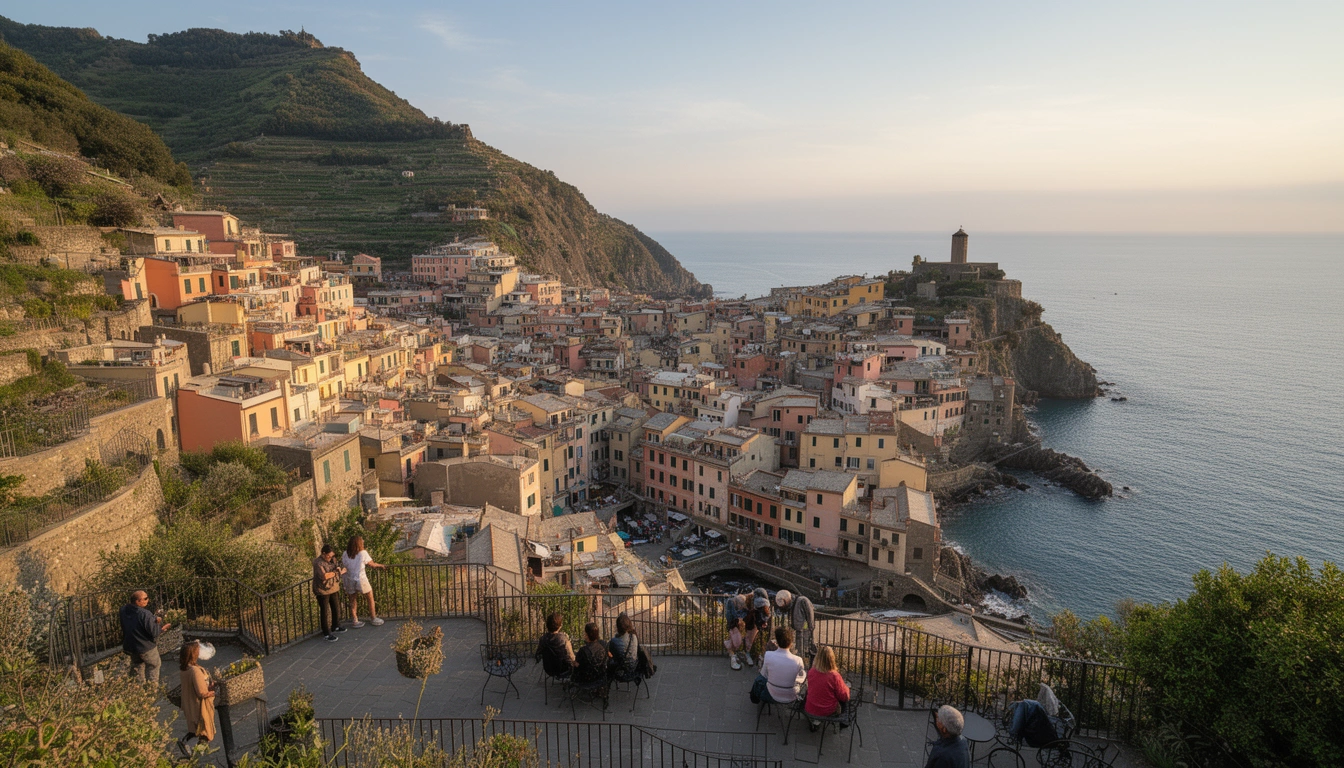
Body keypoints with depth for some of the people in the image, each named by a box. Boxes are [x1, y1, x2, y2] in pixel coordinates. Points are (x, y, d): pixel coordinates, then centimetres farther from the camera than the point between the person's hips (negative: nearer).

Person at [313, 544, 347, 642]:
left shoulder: (331, 560, 4)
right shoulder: (318, 563, -20)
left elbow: (336, 567, 19)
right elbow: (324, 576, -29)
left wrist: (338, 569, -5)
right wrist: (337, 572, -19)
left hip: (333, 589, 8)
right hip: (322, 590, -8)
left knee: (336, 608, 18)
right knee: (325, 611, 0)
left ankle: (335, 626, 37)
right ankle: (327, 633, 7)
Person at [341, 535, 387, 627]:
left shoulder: (346, 554, -3)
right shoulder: (363, 553, -12)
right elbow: (371, 564, -4)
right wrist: (381, 566, 12)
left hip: (350, 581, 4)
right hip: (361, 580, -4)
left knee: (353, 601, 16)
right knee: (370, 598, 14)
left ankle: (354, 621, 21)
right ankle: (374, 619, 21)